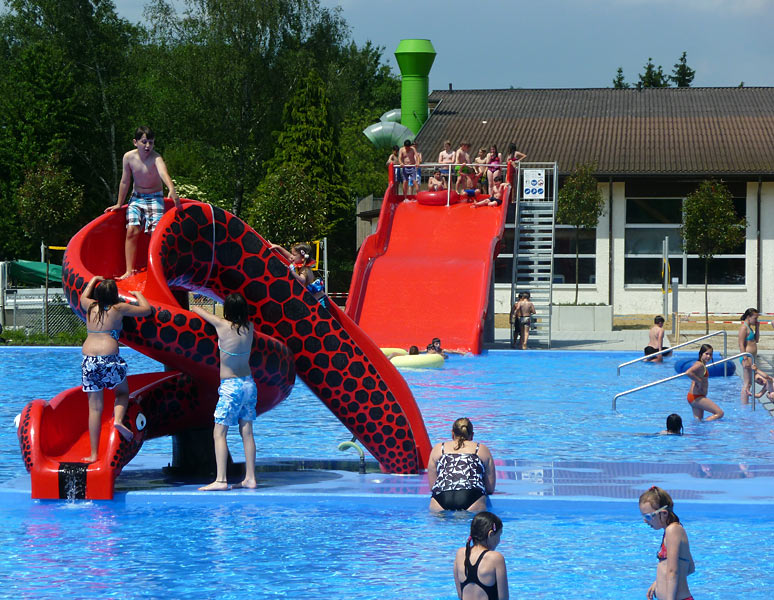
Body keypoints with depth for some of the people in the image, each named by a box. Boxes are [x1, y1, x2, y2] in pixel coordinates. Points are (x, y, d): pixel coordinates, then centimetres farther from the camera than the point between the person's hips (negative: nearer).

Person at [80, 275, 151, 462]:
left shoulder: (90, 307, 13)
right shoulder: (119, 309, 3)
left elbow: (83, 297, 38)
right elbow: (146, 310, 13)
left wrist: (94, 280, 52)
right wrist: (138, 295, 31)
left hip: (88, 361, 3)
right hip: (109, 359, -3)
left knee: (94, 408, 4)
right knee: (122, 392, 24)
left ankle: (94, 454, 2)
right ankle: (118, 419, -7)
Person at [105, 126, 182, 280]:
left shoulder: (156, 158, -20)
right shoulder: (129, 157, -9)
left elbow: (163, 173, -42)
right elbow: (125, 182, 4)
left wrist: (172, 190, -61)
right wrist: (119, 204, 12)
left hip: (155, 198, -3)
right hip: (136, 198, 3)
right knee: (132, 230, -14)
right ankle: (129, 271, -13)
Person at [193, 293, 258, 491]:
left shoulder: (222, 325, -11)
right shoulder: (249, 327, 1)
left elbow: (198, 311, 6)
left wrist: (194, 308, 27)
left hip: (230, 386, -6)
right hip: (249, 384, 6)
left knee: (219, 433, -4)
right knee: (247, 432, 9)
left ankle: (221, 480, -11)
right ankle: (250, 478, 9)